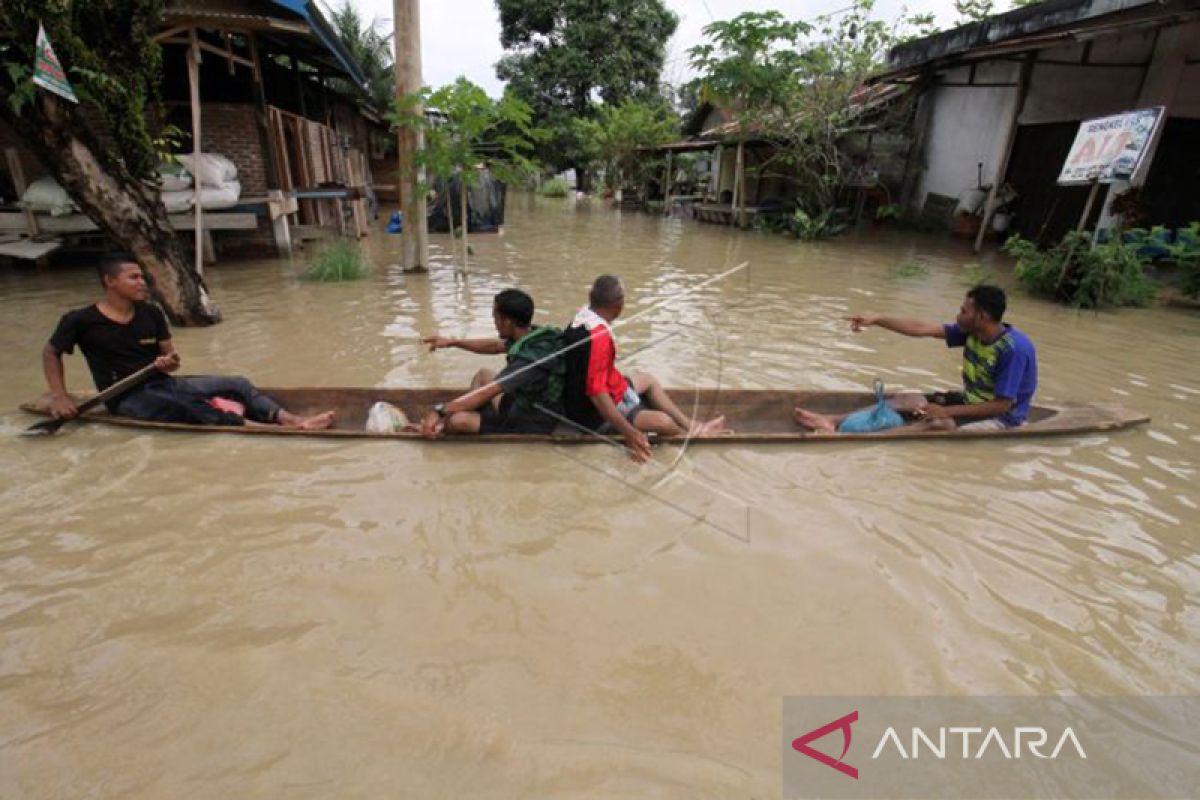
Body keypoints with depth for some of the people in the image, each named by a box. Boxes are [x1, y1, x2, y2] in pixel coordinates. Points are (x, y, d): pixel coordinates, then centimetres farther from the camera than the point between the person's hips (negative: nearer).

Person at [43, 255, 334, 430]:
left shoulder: (151, 314, 6)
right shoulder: (81, 321, -7)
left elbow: (171, 355, 10)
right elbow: (51, 354, 5)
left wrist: (170, 363, -15)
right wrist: (59, 397, -5)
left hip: (164, 383, 6)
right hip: (129, 397, -6)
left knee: (237, 385, -13)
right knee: (188, 408, -35)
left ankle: (292, 420, -31)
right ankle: (267, 429, -52)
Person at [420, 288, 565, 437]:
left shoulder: (530, 359, -33)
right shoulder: (533, 335, -6)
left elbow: (485, 393, -31)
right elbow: (494, 346, 13)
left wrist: (438, 411, -27)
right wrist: (452, 342, 15)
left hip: (529, 424, -9)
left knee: (457, 420, -19)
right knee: (483, 374, 23)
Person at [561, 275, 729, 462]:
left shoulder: (581, 317, -3)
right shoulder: (598, 337, -32)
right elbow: (597, 393, -34)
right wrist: (628, 432, -33)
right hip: (594, 414, -11)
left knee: (647, 380, 23)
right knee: (663, 422, -21)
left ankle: (691, 426, 24)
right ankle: (690, 435, 14)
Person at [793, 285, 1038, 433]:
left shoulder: (1015, 349, -27)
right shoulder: (971, 332, -5)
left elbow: (1002, 405, -27)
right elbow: (921, 329, -4)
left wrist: (947, 411, -28)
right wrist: (876, 320, -7)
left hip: (1001, 418, -8)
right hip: (971, 401, 8)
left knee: (937, 423, -32)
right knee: (908, 401, -7)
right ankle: (832, 420, -20)